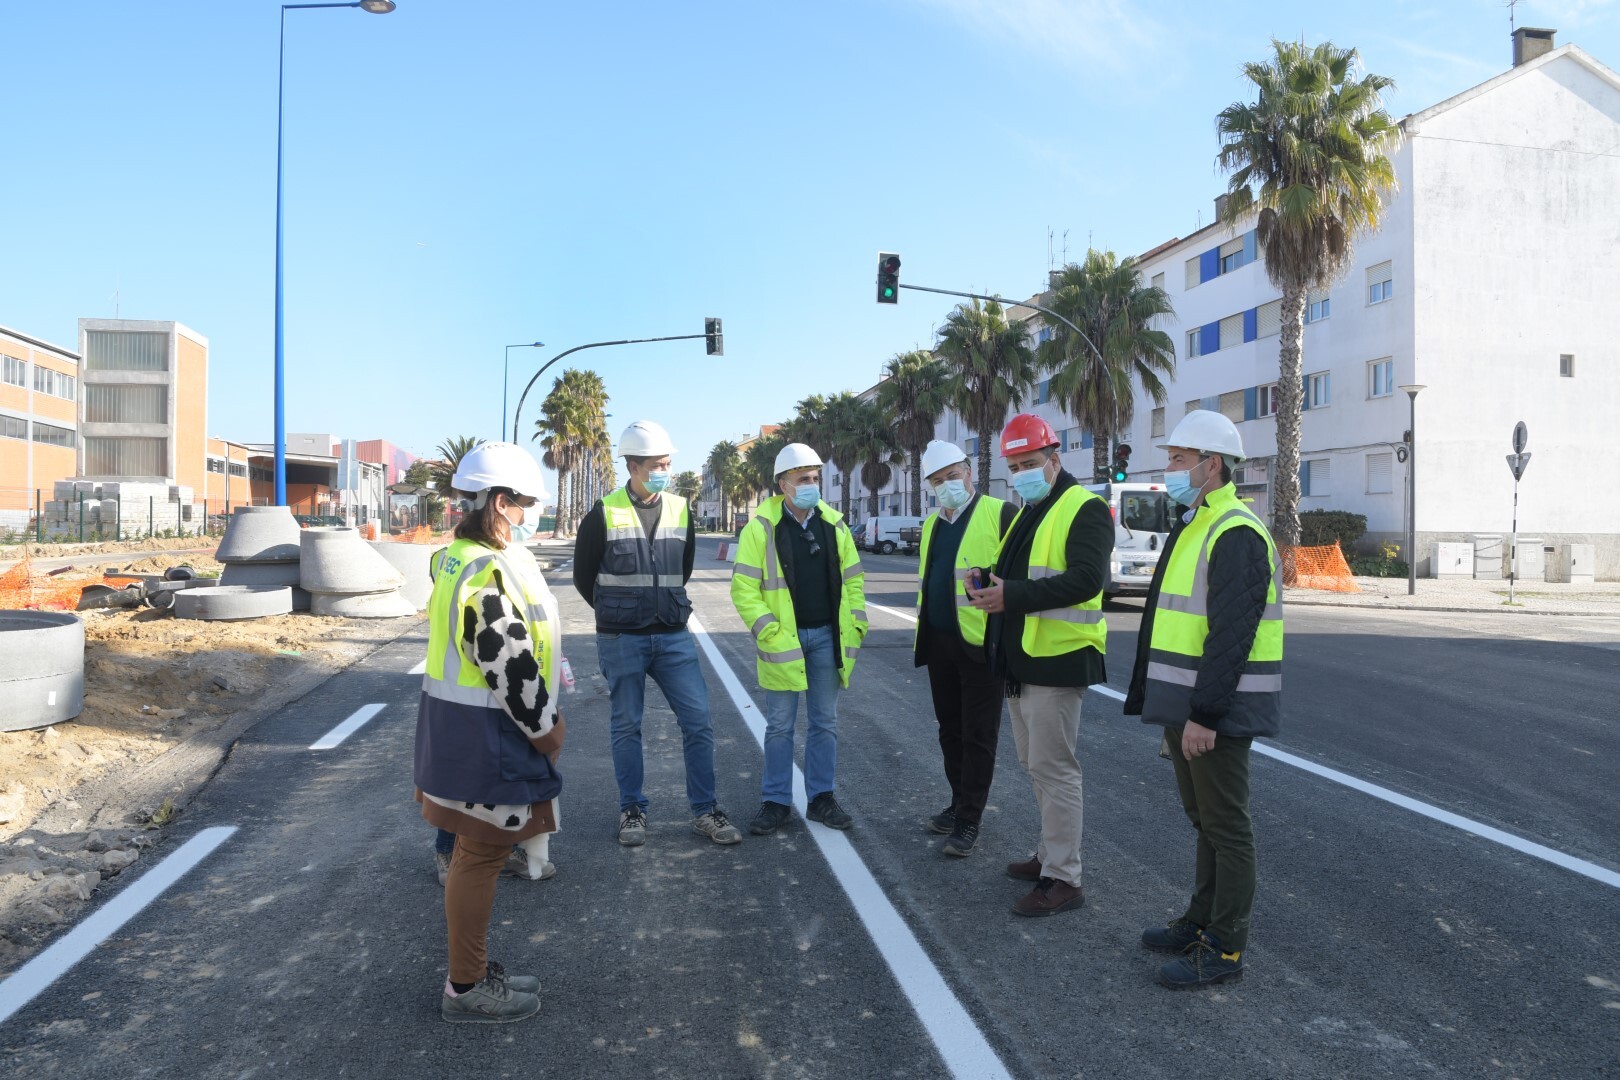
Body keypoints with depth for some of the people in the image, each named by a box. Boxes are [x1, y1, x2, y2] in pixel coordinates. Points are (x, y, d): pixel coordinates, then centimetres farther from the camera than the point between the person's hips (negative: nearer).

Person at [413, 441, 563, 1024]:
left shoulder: (462, 558, 11)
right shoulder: (488, 574, -24)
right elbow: (510, 667, -24)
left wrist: (541, 716, 17)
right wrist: (544, 726, -11)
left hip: (463, 724, 11)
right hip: (483, 735, -11)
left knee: (479, 850, 19)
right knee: (482, 854, 1)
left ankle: (475, 969, 33)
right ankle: (466, 988, 15)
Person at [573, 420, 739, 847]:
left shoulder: (680, 510, 4)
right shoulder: (603, 514, -6)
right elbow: (583, 576, 4)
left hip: (673, 637, 3)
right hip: (621, 640, -3)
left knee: (698, 720, 0)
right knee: (626, 727, 8)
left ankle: (705, 810, 12)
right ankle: (632, 810, 22)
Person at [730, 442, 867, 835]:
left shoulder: (833, 523, 5)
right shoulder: (761, 527, -7)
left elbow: (853, 578, 11)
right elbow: (744, 588, -9)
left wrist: (856, 625, 3)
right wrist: (768, 631, -15)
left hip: (827, 637, 4)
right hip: (784, 639, -4)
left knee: (824, 723, 11)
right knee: (779, 726, 6)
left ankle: (821, 798, 23)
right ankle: (776, 802, 16)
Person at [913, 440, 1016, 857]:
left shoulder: (1000, 514, -9)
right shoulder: (931, 525, 14)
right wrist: (923, 637, 20)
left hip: (981, 644, -7)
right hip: (939, 644, 7)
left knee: (978, 736, 1)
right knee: (950, 730, 16)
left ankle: (969, 821, 9)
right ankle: (959, 803, 30)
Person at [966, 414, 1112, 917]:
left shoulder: (1084, 509, -12)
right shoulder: (1026, 514, 18)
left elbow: (1087, 580, -23)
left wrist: (1012, 595, -28)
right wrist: (986, 587, -1)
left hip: (1057, 660, -10)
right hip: (1021, 661, 10)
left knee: (1053, 767, -6)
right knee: (1036, 764, 18)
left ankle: (1063, 880, 2)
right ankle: (1051, 853, 31)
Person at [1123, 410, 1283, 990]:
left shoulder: (1236, 534, -18)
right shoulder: (1195, 527, 16)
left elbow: (1232, 635, -24)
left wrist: (1204, 715, -25)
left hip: (1217, 711, -10)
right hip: (1186, 706, 10)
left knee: (1226, 827, 1)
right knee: (1205, 821, 19)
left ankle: (1224, 948, 10)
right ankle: (1201, 921, 31)